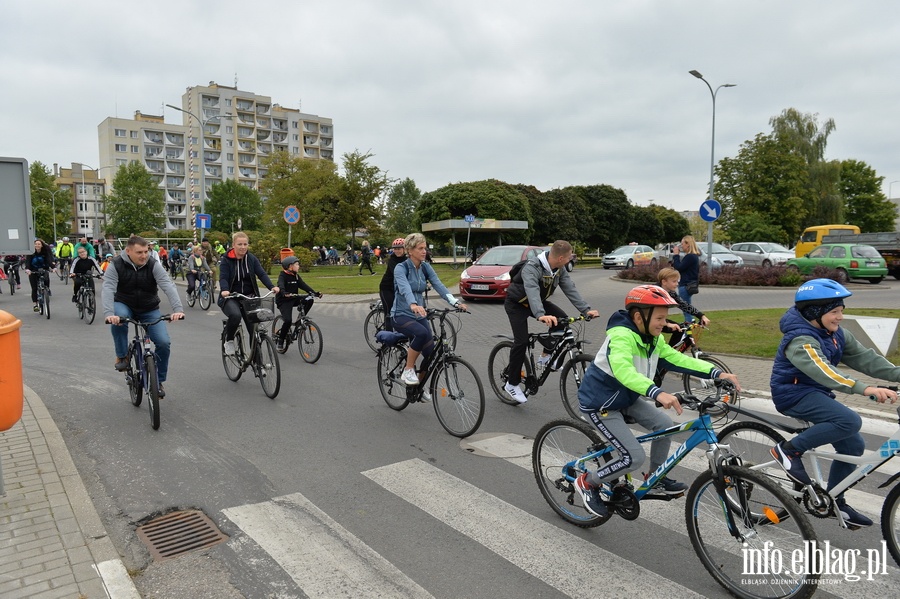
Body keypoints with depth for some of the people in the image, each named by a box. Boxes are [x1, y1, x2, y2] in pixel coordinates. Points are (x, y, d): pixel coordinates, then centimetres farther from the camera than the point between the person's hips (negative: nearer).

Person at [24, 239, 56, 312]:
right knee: (34, 288, -3)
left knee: (46, 279, -33)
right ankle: (35, 305, 4)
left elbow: (49, 259, -19)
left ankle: (47, 289, -1)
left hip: (43, 270, 0)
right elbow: (27, 261, -20)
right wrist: (27, 269, -39)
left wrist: (53, 267, -39)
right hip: (33, 271, 0)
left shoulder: (45, 252, -7)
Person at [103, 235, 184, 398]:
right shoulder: (116, 266, -17)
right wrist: (108, 314, -47)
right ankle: (121, 356, -13)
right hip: (124, 305, -1)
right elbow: (108, 289, -29)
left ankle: (158, 380, 5)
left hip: (150, 309, 1)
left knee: (164, 342, -16)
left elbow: (168, 286, -29)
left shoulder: (153, 265, -16)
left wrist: (178, 309, -46)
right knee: (118, 319, -37)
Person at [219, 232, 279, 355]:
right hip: (231, 297, -3)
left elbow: (262, 274, -7)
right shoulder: (226, 260, -4)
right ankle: (229, 341, -6)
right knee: (235, 315, -34)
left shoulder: (252, 259, 4)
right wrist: (224, 290, -37)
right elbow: (223, 277, -15)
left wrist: (272, 287, -25)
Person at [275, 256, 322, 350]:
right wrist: (284, 293, -51)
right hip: (283, 301, -7)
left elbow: (303, 285, 1)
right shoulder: (282, 275, -11)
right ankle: (280, 340, -3)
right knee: (288, 320, -23)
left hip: (294, 299, 7)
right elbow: (281, 286, -30)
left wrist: (314, 292, -13)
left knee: (309, 300, -17)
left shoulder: (296, 276, 10)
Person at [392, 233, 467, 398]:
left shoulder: (426, 267, 3)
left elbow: (439, 285, -11)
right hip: (401, 315, -6)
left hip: (419, 315, 6)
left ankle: (418, 386, 23)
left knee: (431, 353, -4)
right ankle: (408, 370, -16)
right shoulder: (401, 268, -14)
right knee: (422, 333, -36)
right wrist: (413, 305, -55)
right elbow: (405, 288, -34)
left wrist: (455, 302, -28)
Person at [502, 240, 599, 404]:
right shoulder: (532, 267, -34)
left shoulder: (560, 269, -11)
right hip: (517, 304, -7)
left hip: (538, 301, 7)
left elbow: (570, 288, -15)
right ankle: (512, 384, -2)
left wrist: (585, 309, -27)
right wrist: (541, 315, -65)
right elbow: (532, 291, -50)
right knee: (522, 341, -17)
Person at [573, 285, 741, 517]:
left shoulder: (653, 338, -1)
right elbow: (623, 371, -47)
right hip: (601, 404, -9)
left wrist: (717, 373, -12)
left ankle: (656, 480, 25)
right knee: (635, 458, -12)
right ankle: (587, 482, 10)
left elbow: (677, 359, -1)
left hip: (627, 398, 9)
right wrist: (657, 393, -61)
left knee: (664, 424, 3)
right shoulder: (621, 336, -31)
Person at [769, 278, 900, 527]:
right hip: (794, 394, -9)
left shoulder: (837, 335, 4)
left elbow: (864, 357, -1)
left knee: (853, 446, 8)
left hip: (816, 393, 9)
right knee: (850, 421, -28)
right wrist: (865, 388, -48)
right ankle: (789, 450, -14)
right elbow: (823, 371, -37)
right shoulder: (801, 340, -24)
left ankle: (834, 501, 23)